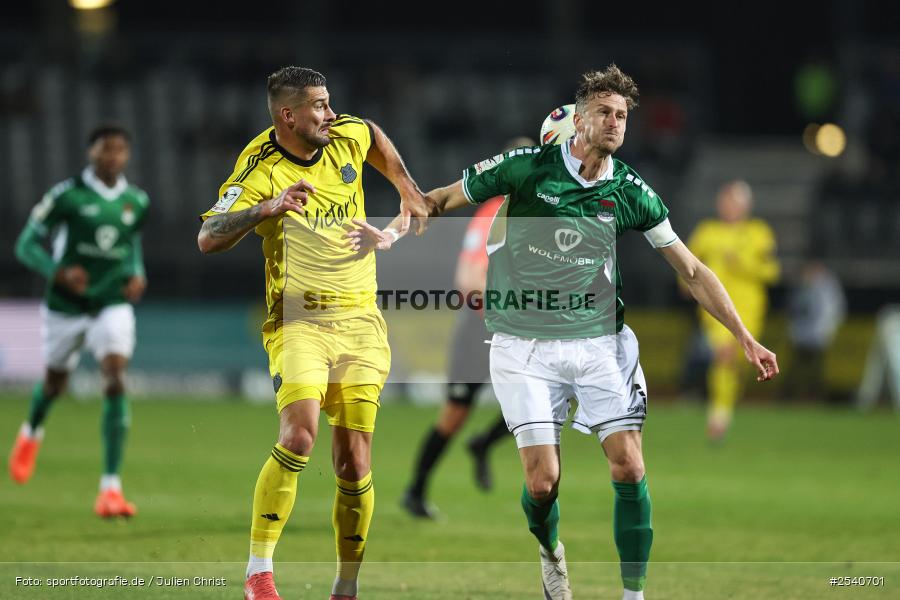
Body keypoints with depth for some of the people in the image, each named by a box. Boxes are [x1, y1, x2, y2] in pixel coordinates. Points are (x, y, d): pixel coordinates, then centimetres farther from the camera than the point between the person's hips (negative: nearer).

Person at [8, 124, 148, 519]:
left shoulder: (136, 202, 2)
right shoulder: (67, 195, -11)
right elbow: (27, 244, -8)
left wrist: (138, 276, 2)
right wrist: (59, 272, -26)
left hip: (114, 305, 1)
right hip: (66, 305, -1)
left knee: (115, 382, -19)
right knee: (54, 384, 17)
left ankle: (111, 487, -20)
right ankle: (32, 433, 56)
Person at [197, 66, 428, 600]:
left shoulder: (348, 137, 4)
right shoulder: (261, 171, -12)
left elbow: (376, 137, 30)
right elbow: (208, 239, -23)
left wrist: (407, 191, 25)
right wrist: (267, 208, -35)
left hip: (361, 320, 5)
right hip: (299, 320, -4)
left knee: (354, 460, 0)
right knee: (299, 437, -24)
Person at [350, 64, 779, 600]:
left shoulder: (630, 192, 0)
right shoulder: (528, 168, -8)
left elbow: (692, 271, 5)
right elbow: (441, 200, 3)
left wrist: (746, 339, 1)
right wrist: (394, 234, -16)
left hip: (601, 341, 2)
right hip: (526, 346, -2)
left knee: (629, 469, -9)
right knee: (543, 480, -8)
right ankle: (551, 553, 26)